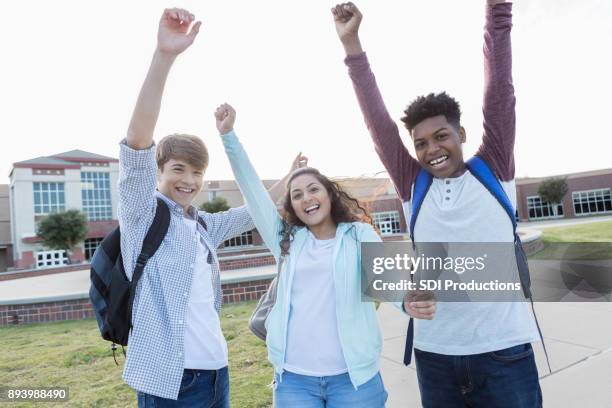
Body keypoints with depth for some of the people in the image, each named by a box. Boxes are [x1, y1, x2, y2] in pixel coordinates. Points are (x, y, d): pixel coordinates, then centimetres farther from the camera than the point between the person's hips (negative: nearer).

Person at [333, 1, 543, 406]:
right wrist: (351, 43, 1)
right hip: (434, 355, 2)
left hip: (503, 350, -1)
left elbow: (500, 89, -4)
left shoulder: (494, 170, 2)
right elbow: (378, 121, 1)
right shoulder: (414, 186, 4)